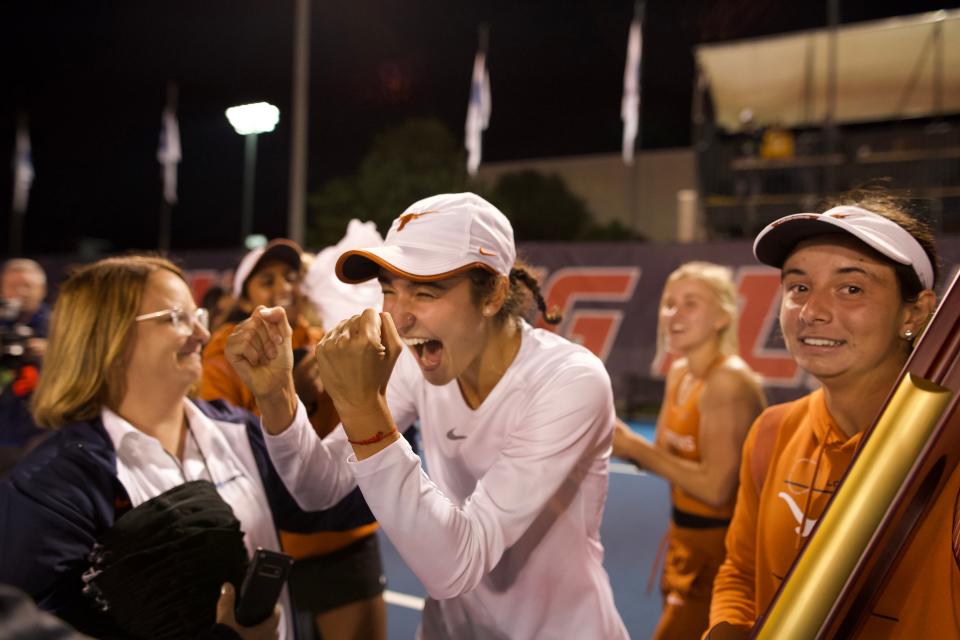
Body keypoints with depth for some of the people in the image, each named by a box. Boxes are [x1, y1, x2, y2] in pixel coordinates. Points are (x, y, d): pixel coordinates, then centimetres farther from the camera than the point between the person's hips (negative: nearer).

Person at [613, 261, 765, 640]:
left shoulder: (727, 381, -23)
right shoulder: (679, 372, 3)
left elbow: (715, 487, -27)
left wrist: (634, 447, -23)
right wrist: (623, 443, -10)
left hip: (721, 550, -9)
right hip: (685, 541, 9)